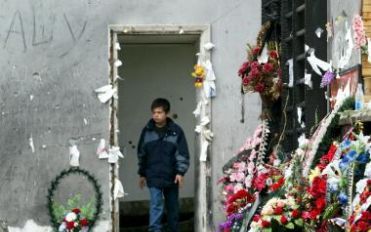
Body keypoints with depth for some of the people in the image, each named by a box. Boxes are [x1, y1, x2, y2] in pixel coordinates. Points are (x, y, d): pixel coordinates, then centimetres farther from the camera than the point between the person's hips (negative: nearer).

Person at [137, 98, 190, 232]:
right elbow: (142, 153, 11)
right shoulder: (147, 131, 2)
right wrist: (142, 173, 12)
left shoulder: (176, 131, -2)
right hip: (154, 176, 0)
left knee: (173, 207, 12)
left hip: (171, 176, 0)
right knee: (156, 205, -9)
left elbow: (183, 153, -3)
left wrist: (181, 172, -11)